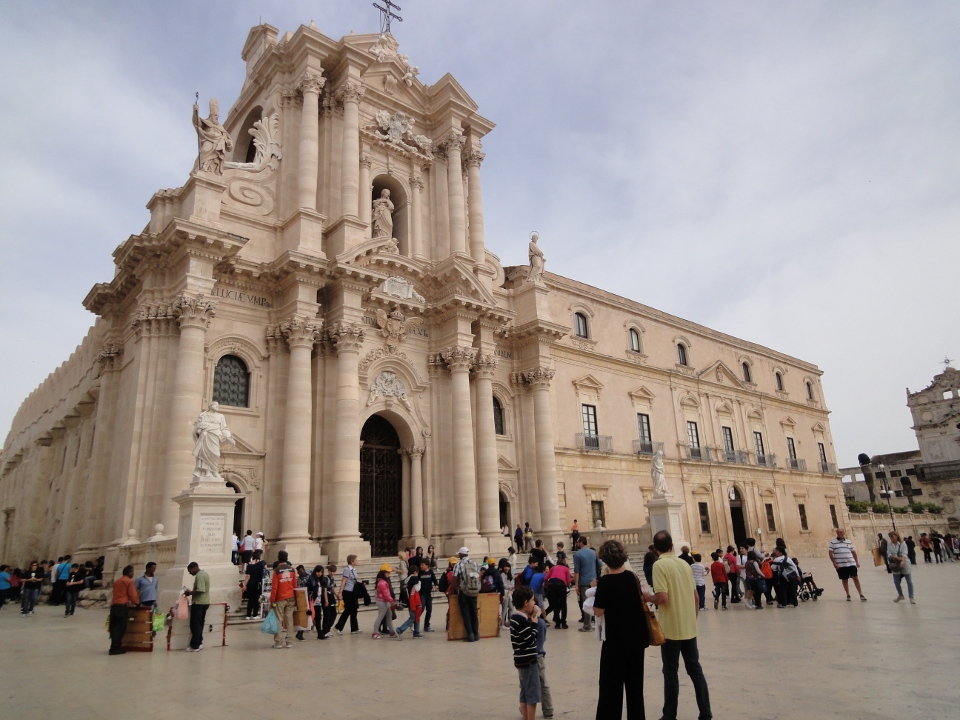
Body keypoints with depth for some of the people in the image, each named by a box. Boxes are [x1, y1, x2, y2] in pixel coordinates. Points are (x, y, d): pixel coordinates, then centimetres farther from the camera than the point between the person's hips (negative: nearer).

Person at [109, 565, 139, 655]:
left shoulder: (117, 581, 22)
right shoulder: (129, 581, -2)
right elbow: (132, 594, -6)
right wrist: (137, 602, 10)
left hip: (113, 605, 8)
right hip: (123, 606, -7)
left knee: (114, 627, 10)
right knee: (120, 627, -4)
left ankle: (114, 647, 13)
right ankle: (115, 648, -7)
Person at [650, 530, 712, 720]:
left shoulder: (659, 565, -14)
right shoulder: (685, 564, 7)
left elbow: (663, 598, -22)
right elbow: (696, 597, 11)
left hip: (671, 629, -6)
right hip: (690, 628, 6)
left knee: (671, 672, 5)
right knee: (695, 669, 15)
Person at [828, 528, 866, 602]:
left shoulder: (849, 542, 10)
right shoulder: (833, 542, -1)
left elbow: (853, 552, 16)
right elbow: (830, 553, -4)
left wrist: (857, 561, 11)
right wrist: (834, 563, -9)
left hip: (851, 564, 2)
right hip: (840, 565, -1)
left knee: (855, 578, -5)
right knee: (844, 580, 7)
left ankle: (861, 595, 2)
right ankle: (848, 595, 19)